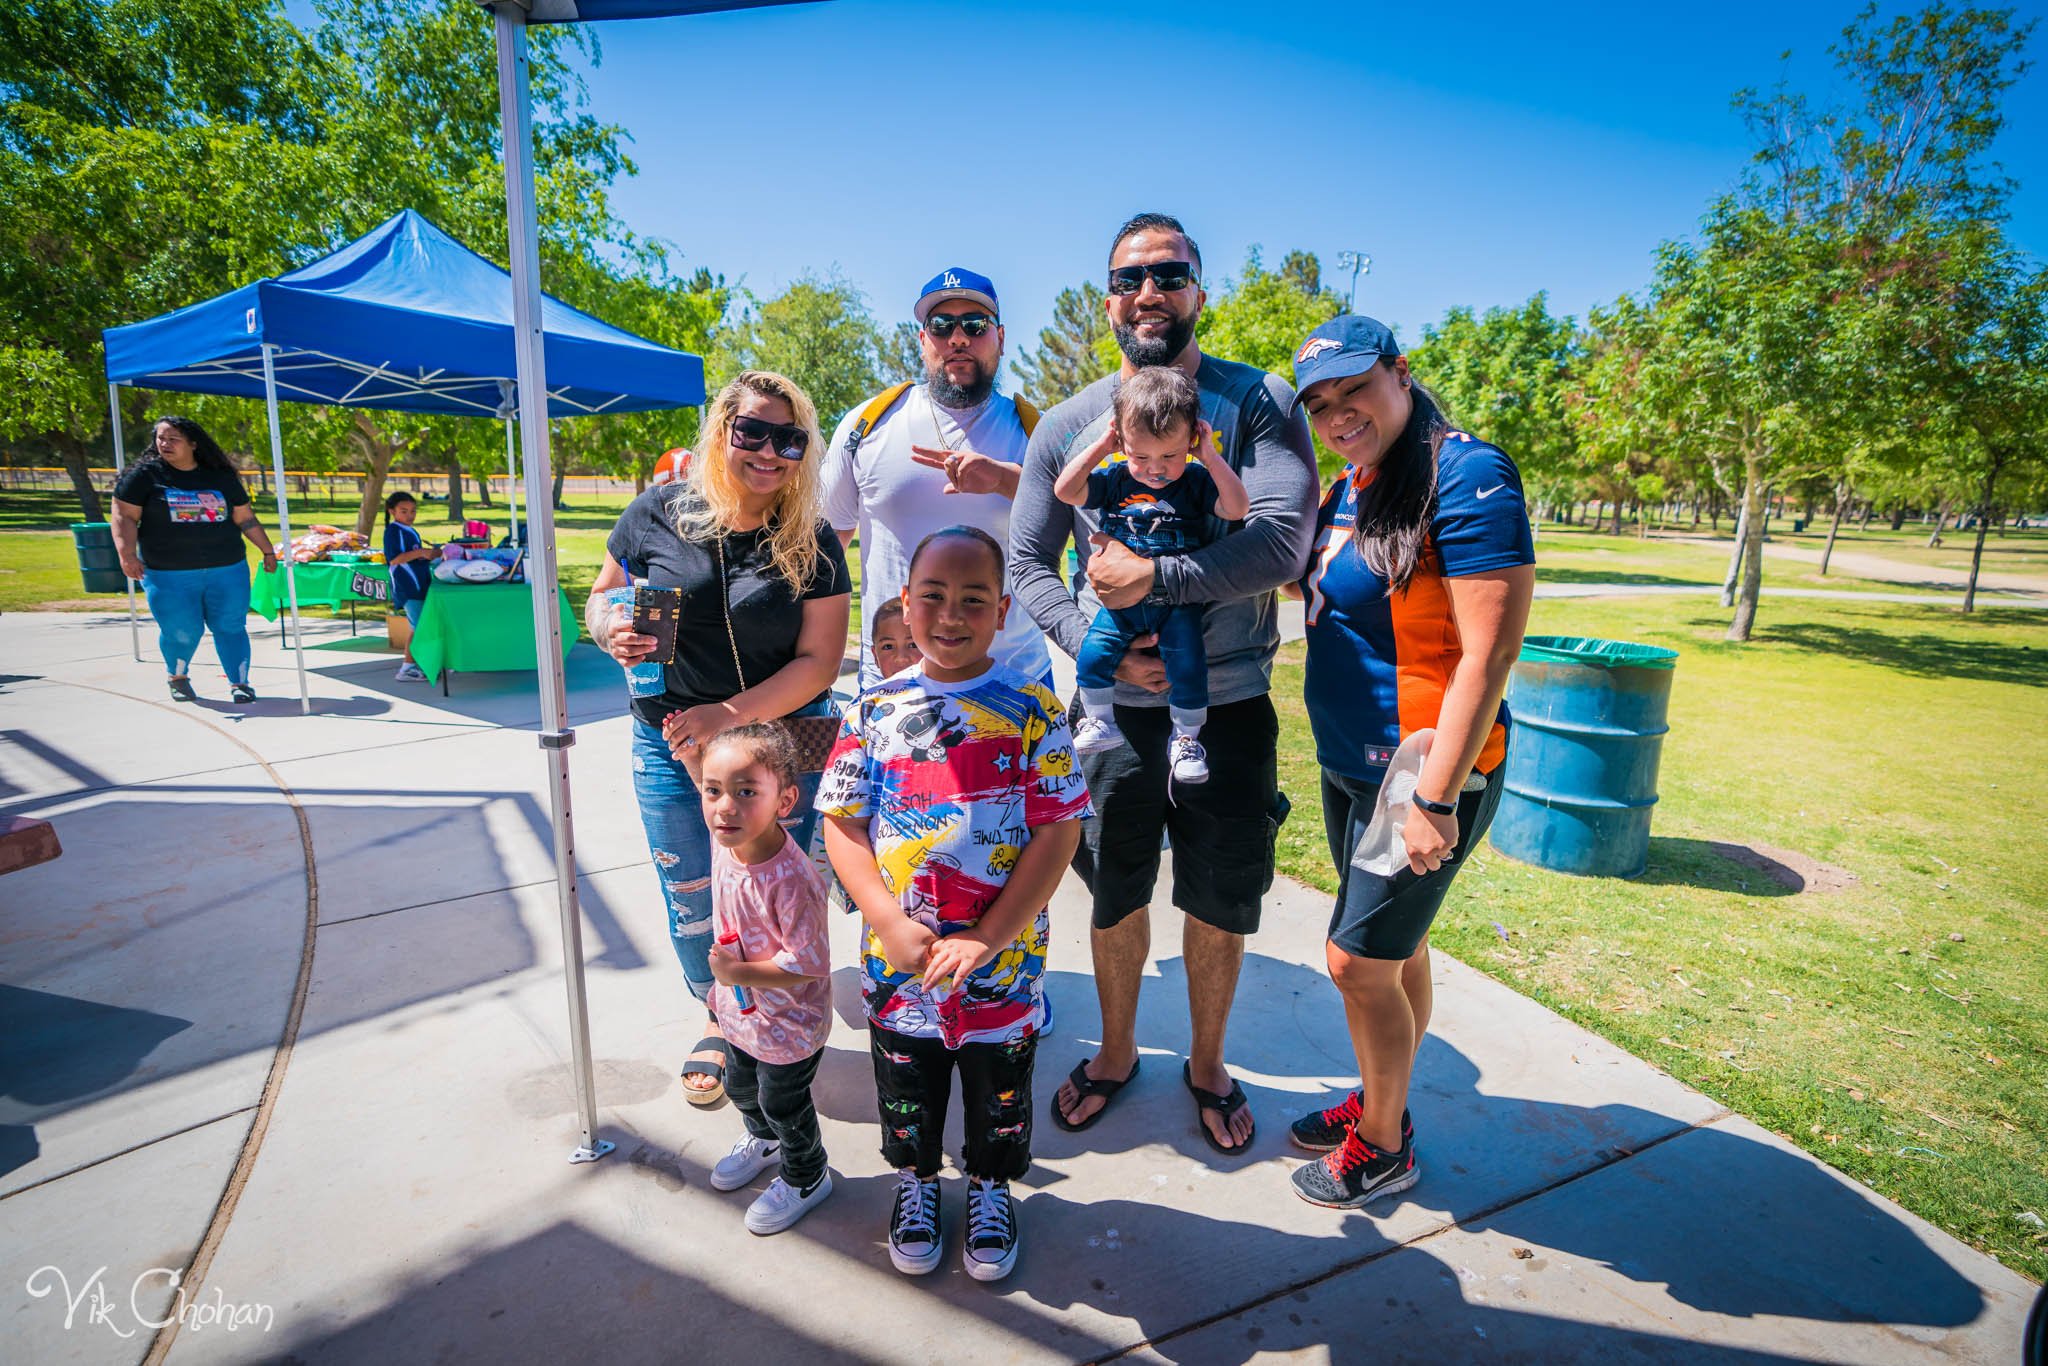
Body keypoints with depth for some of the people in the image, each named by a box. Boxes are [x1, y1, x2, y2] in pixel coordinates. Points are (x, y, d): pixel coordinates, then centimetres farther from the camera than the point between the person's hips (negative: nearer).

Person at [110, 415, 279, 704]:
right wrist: (127, 554, -14)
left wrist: (268, 551, 14)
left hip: (227, 570, 2)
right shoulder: (145, 475, 3)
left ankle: (239, 683, 5)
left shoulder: (221, 477, 10)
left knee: (230, 627, -3)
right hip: (168, 575, -2)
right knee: (182, 633, -1)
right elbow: (125, 517, -1)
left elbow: (245, 518, 16)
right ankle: (177, 677, 27)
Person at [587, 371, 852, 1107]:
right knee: (691, 900, 14)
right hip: (670, 746, 2)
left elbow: (819, 660, -10)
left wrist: (731, 715, -20)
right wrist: (611, 630, -17)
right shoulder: (658, 513, -4)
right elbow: (599, 599, 7)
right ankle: (717, 1020, 41)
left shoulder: (813, 543, -7)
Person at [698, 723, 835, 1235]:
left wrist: (735, 971, -24)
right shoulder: (723, 843, -15)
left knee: (784, 1105, 17)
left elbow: (806, 963, -31)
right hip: (742, 1010, 7)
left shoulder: (791, 879, -37)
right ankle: (763, 1140, 61)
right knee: (741, 1088, 30)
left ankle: (806, 1178, 46)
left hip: (789, 1024, -7)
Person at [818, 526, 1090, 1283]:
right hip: (896, 960, 2)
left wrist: (986, 938, -19)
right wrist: (890, 923, -17)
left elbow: (1058, 831, -14)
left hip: (1004, 960, -1)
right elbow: (842, 824, -5)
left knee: (999, 1090, 21)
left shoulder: (1032, 710, -11)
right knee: (905, 1088, 24)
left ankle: (990, 1185, 50)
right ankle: (916, 1179, 53)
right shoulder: (875, 709, -6)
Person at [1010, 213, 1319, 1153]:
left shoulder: (1259, 402, -4)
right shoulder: (1068, 425, 2)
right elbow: (1028, 564, 2)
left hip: (1230, 704, -1)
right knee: (1116, 899, 17)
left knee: (1220, 906, 14)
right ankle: (1116, 1052, 43)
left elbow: (1283, 542, -17)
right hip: (1113, 706, 2)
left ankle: (1207, 1065, 41)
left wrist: (1154, 576, -23)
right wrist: (1095, 642, -13)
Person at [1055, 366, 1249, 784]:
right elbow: (1064, 491, -6)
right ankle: (1100, 723, 7)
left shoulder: (1197, 482, -3)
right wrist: (1099, 447, -8)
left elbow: (1237, 508, -15)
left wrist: (1210, 456, -17)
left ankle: (1187, 737, 9)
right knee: (1092, 653, -15)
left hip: (1178, 603, -1)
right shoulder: (1114, 481, 1)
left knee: (1188, 666, -13)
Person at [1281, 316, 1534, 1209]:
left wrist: (1436, 800, -23)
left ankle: (1384, 1146, 26)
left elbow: (1488, 653, -22)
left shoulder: (1466, 475, -18)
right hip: (1350, 768, 8)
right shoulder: (1347, 490, 9)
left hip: (1420, 775, -7)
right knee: (1395, 949, 21)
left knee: (1358, 961, 3)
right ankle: (1379, 1102, 40)